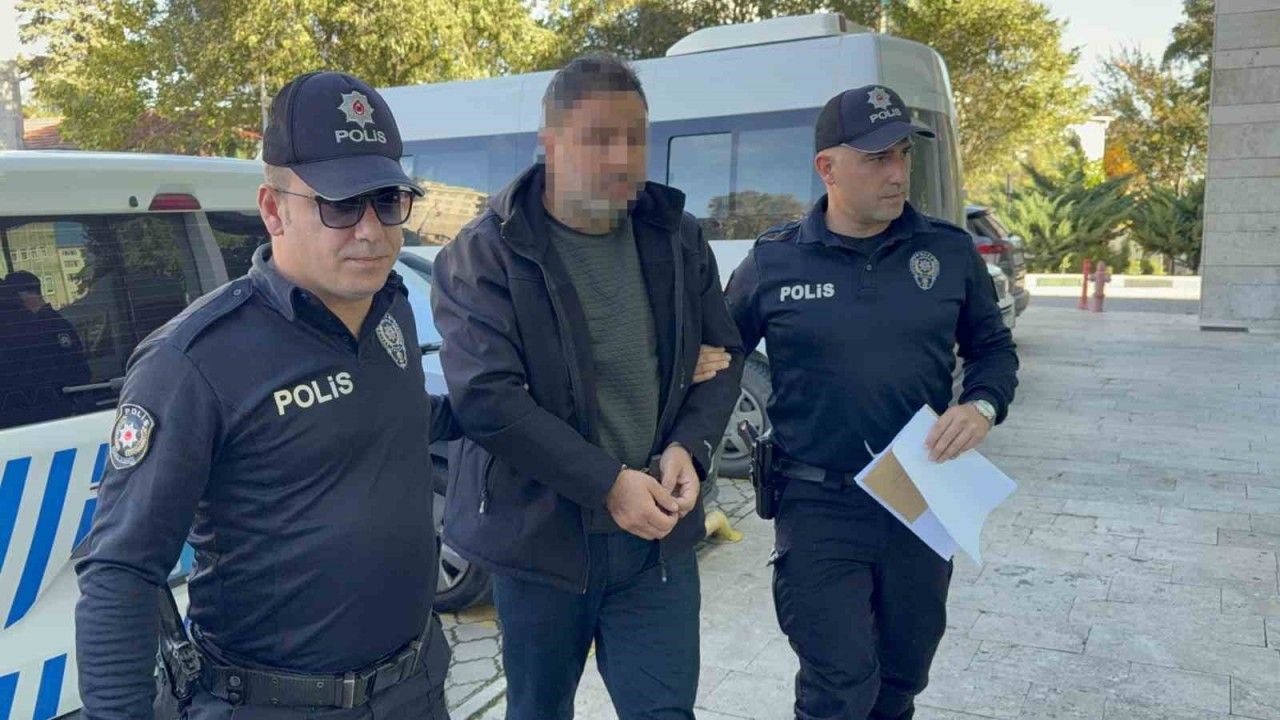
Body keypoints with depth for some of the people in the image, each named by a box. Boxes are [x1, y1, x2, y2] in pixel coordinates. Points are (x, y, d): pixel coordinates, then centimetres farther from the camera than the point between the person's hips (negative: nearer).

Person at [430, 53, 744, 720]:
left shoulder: (677, 237, 3)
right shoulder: (485, 254, -10)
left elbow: (721, 355, 9)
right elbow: (486, 397, -19)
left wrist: (689, 448, -11)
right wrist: (608, 483, -22)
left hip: (659, 534, 2)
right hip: (539, 534, -2)